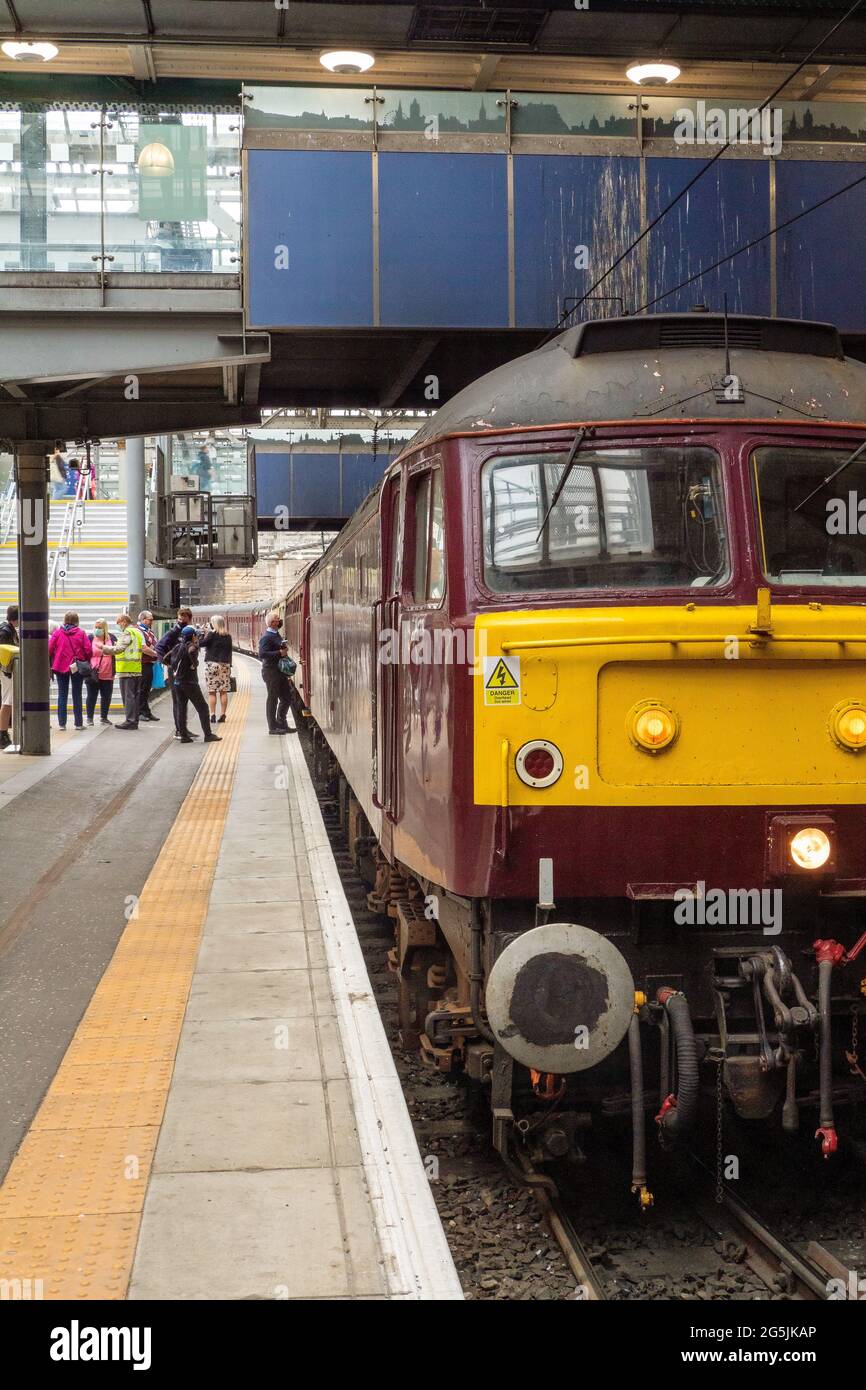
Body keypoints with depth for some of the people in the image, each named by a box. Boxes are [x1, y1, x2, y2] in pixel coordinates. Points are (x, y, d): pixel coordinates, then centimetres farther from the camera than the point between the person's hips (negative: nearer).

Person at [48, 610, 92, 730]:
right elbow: (88, 650, -8)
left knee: (62, 695, 7)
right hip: (77, 667, -1)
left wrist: (50, 663, 9)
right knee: (77, 695, 7)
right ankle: (79, 723, 9)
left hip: (61, 666, 1)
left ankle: (62, 723, 4)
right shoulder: (81, 633, -6)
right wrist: (87, 662, 9)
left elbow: (50, 649, -5)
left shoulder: (57, 632, -3)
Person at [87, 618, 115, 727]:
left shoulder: (111, 639, 5)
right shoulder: (90, 639, -2)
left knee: (106, 696, 10)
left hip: (108, 674, 3)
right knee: (92, 696, 3)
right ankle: (89, 718, 11)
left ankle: (104, 717, 23)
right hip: (93, 674, -3)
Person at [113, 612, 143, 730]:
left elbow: (119, 648, -22)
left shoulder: (127, 632, -11)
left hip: (127, 670, -9)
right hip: (137, 670, 9)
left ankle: (130, 721, -7)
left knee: (128, 695, -7)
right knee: (134, 695, 12)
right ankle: (134, 721, 15)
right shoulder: (138, 632, 18)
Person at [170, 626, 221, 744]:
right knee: (202, 708, 1)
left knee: (181, 709, 10)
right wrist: (194, 663, -22)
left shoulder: (177, 647, 10)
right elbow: (192, 651, -35)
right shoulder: (191, 645, -13)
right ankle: (208, 735, 1)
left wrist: (175, 672, 13)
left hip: (178, 682, 7)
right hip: (190, 682, -7)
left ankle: (184, 735, 9)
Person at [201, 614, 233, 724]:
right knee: (223, 692, 5)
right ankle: (222, 715, 5)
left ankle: (213, 715, -4)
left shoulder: (212, 634, -9)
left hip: (212, 664, -5)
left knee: (212, 692, -1)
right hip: (225, 665, 5)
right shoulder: (228, 636, 8)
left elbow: (201, 643, -12)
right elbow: (229, 651, 12)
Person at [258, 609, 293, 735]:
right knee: (273, 699, -1)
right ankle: (273, 727, 7)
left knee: (287, 697, 13)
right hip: (271, 672, -9)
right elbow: (262, 654, -25)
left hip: (280, 671, 9)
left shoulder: (276, 634, 13)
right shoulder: (266, 637, -16)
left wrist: (284, 651, 7)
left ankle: (282, 724, 23)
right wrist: (279, 653, -23)